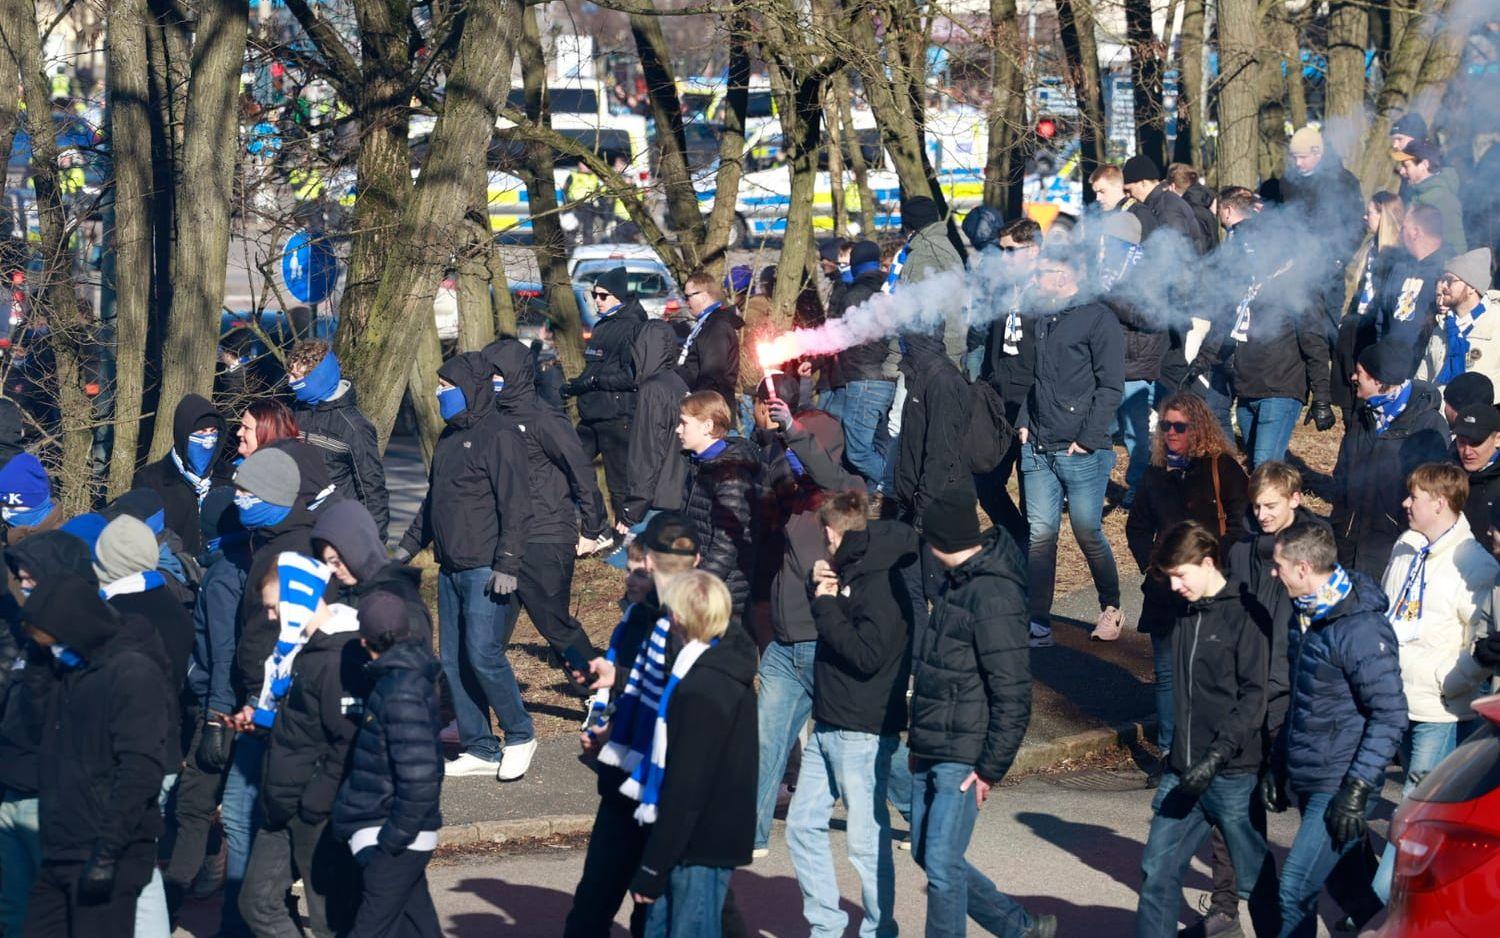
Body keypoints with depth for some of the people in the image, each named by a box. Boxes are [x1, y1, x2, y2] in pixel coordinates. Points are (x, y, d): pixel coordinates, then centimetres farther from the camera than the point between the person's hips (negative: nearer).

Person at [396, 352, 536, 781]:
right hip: (451, 569, 9)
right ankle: (480, 750, 12)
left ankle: (520, 736, 4)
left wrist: (508, 564, -21)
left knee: (483, 654, -13)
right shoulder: (450, 438, 17)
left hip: (486, 570, -9)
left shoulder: (499, 437, -11)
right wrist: (407, 547, 22)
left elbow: (516, 506, -16)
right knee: (454, 662, 7)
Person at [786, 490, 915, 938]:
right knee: (802, 824, 11)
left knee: (867, 839, -2)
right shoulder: (849, 573, 13)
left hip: (864, 732, -10)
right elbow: (830, 632, 20)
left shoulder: (881, 585, -17)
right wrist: (819, 588, 2)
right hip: (828, 727, 10)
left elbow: (867, 655, -24)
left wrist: (826, 606, -16)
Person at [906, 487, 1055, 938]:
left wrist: (991, 769, -18)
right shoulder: (957, 583, 11)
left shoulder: (993, 596, -19)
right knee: (926, 853, 15)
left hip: (963, 759, -10)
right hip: (932, 750, 10)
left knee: (942, 866, -7)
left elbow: (1013, 694, -20)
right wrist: (921, 738, 17)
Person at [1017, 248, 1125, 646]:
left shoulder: (1097, 318, -7)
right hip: (1038, 449, 6)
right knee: (1040, 535, 2)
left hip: (1081, 452, -6)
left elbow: (1111, 386, -10)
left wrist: (1088, 439, -14)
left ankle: (1111, 608, 22)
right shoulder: (1042, 319, 15)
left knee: (1088, 535, 2)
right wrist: (1023, 423, 10)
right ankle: (1038, 625, 4)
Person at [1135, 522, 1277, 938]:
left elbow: (1256, 696, -16)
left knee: (1256, 881, 4)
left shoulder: (1246, 614, -11)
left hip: (1234, 775, -7)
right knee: (1158, 869, 5)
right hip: (1183, 771, 7)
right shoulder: (1185, 614, 10)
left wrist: (1218, 755, -22)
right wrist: (1173, 748, 15)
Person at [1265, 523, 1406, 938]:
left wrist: (1357, 790, -22)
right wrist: (1278, 766, 20)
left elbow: (1390, 716, -19)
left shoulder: (1362, 629, -19)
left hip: (1338, 786, -9)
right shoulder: (1306, 617, 9)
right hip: (1306, 780, 9)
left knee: (1296, 891, -13)